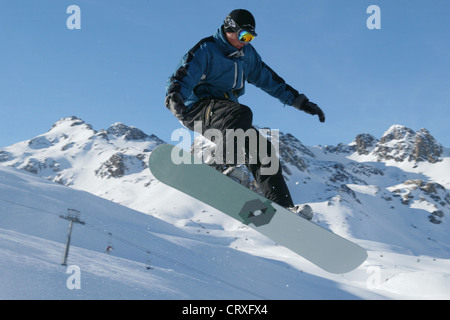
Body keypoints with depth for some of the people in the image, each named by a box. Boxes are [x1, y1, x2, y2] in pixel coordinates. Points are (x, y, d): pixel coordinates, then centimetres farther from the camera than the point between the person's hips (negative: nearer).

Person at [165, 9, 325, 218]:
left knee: (264, 149, -11)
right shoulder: (206, 50, -4)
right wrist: (174, 99, -39)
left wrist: (301, 102, 20)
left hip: (227, 117, 6)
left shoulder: (247, 54, 16)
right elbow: (181, 78, -16)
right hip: (199, 109, -6)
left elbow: (270, 80, 24)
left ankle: (282, 207, -11)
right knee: (241, 113, -37)